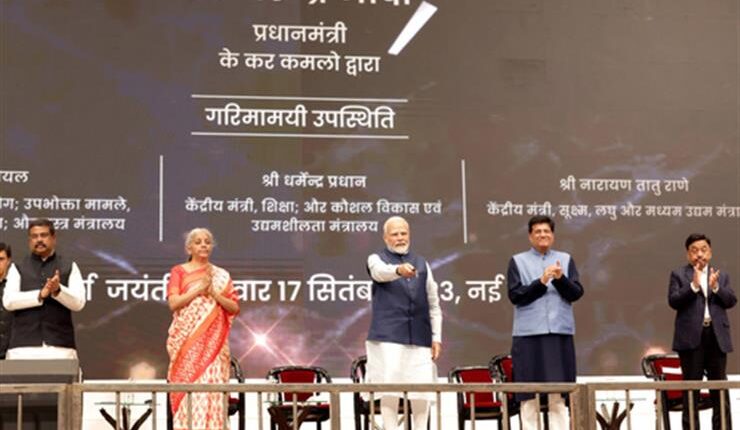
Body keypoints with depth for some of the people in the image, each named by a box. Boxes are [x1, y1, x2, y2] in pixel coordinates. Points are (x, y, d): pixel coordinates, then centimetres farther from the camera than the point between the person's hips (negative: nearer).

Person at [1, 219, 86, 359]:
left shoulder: (69, 267, 12)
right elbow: (8, 301, -3)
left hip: (60, 346, 0)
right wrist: (40, 295, -16)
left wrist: (58, 290, -18)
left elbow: (78, 303, 1)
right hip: (24, 346, 0)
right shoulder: (18, 268, 12)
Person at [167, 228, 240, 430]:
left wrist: (214, 293, -7)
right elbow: (173, 303, -6)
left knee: (213, 387, -6)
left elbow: (234, 308, 6)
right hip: (187, 341, -2)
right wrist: (199, 288, -10)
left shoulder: (222, 276, 13)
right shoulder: (179, 272, 7)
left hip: (213, 342, 2)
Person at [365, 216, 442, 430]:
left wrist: (436, 336, 6)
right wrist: (399, 270, -43)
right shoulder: (377, 259, 6)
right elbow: (381, 272, -21)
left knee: (422, 390, -1)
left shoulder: (422, 264, 18)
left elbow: (433, 304, 16)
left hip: (419, 337, 3)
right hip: (388, 336, -3)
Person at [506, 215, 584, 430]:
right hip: (528, 334, -1)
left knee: (558, 396, 1)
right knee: (529, 395, 0)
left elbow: (576, 293, 2)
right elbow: (515, 295, -4)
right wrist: (541, 282, -16)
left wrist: (560, 279, -16)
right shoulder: (518, 261, 6)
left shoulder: (565, 259, 11)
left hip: (560, 333, 1)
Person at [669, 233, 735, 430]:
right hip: (691, 336, -3)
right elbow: (673, 301, -7)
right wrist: (694, 286, -20)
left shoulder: (721, 276, 14)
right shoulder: (678, 274, 5)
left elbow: (731, 301, 4)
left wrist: (716, 287, -14)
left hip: (716, 336, 3)